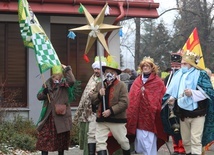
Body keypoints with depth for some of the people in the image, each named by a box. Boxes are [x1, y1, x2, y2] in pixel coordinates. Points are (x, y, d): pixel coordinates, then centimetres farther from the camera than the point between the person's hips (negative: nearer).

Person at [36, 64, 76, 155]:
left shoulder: (65, 84, -3)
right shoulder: (48, 84, 7)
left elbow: (72, 81, -25)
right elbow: (39, 96, 9)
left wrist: (67, 69, -19)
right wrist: (44, 92, -12)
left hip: (61, 116, -2)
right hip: (48, 117, 2)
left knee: (61, 138, 9)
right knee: (44, 137, -2)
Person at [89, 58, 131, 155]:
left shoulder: (121, 85, -7)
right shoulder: (99, 85, 10)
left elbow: (124, 103, -15)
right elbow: (92, 100, 8)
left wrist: (111, 111, -22)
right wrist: (99, 95, -13)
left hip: (117, 119, -4)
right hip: (102, 119, 4)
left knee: (123, 141, 11)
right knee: (100, 142, -4)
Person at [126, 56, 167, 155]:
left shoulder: (158, 82, 0)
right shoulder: (137, 81, 13)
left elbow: (162, 99, -5)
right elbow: (131, 99, 9)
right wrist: (130, 115, 2)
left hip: (150, 116, -4)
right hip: (139, 117, 4)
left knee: (149, 142, -5)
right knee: (139, 142, 6)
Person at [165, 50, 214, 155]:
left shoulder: (200, 74, -7)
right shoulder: (178, 75, 11)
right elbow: (172, 90, 14)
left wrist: (193, 93, -25)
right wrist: (171, 98, -8)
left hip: (197, 112, -6)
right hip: (183, 113, 6)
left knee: (195, 140, -11)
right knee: (185, 140, 13)